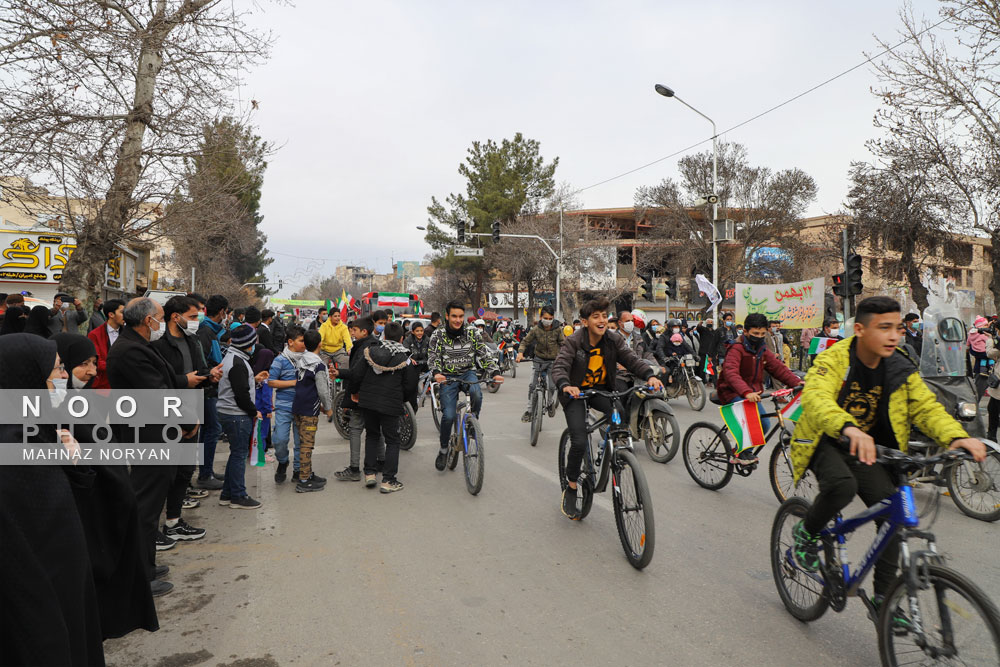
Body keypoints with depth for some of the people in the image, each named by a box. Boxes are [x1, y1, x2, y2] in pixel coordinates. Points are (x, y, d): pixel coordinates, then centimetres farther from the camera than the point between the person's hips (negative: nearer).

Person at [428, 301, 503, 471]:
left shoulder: (472, 333, -3)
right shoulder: (438, 335, -6)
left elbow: (485, 354, -5)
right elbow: (433, 357, -10)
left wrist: (495, 372, -20)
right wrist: (437, 373, -31)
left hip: (468, 373, 1)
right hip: (448, 376, -1)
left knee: (476, 393, -33)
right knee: (448, 415, -13)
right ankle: (443, 450, 11)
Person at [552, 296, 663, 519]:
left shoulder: (614, 341, -6)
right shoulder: (573, 342, -17)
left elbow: (632, 359, -15)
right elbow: (559, 366, -28)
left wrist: (649, 375, -35)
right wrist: (565, 385, -50)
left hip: (601, 391, 4)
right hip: (576, 392, -3)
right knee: (579, 442, -16)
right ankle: (570, 490, 5)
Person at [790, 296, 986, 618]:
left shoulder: (900, 368, -4)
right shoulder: (833, 359, -21)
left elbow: (926, 407, -8)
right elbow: (815, 398, -37)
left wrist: (956, 436, -30)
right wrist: (849, 428, -57)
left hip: (868, 448, 5)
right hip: (825, 442, -5)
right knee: (842, 484, -33)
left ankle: (883, 598, 10)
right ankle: (806, 533, -1)